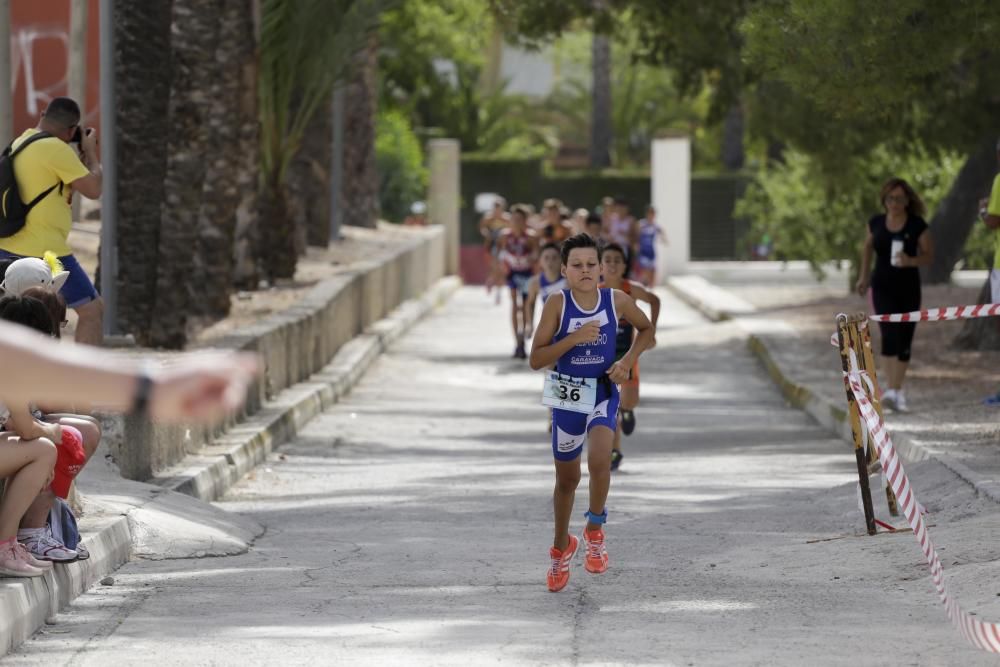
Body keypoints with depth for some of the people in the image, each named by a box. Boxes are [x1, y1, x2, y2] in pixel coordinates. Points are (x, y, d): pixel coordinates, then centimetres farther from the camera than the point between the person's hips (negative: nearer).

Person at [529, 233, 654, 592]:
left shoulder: (617, 300, -8)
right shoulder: (557, 303, -13)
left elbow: (646, 329, 11)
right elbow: (536, 359, -15)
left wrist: (628, 360, -6)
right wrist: (574, 338, -27)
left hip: (603, 394, 0)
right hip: (566, 395, 0)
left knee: (599, 459, -26)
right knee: (566, 479, 13)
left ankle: (595, 529, 0)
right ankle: (561, 547, 38)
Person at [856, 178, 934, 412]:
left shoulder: (917, 226, -5)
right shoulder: (876, 224, 1)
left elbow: (929, 256, -3)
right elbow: (868, 247, 18)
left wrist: (911, 260, -22)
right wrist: (864, 276, 19)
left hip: (909, 288, 1)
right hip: (883, 287, -1)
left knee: (904, 341, 6)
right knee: (889, 335, -16)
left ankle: (897, 390, 18)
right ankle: (892, 390, -20)